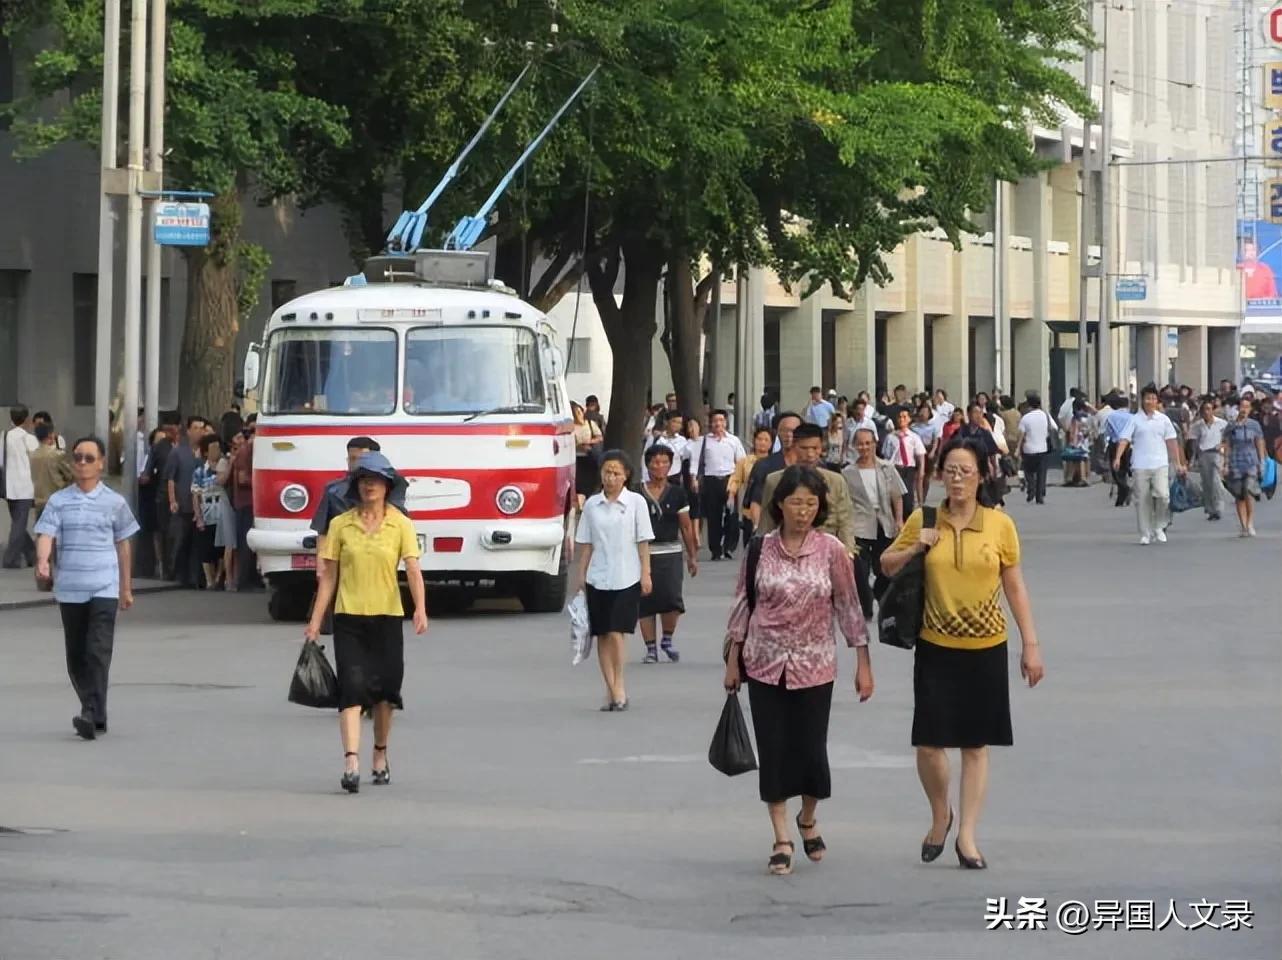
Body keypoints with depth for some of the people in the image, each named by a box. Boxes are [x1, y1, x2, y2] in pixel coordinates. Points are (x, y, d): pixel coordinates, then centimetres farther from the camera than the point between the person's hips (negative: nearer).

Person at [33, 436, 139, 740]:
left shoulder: (114, 502, 5)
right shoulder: (59, 501, 6)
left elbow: (122, 545, 12)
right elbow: (46, 535, -5)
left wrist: (126, 588, 15)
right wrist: (42, 561, -26)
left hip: (104, 587, -2)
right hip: (69, 588, 2)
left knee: (99, 651, -14)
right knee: (76, 655, 9)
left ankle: (93, 715, -20)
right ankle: (92, 712, 22)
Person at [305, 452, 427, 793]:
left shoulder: (400, 524, 0)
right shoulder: (340, 525, 3)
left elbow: (413, 569, -11)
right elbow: (328, 576, 6)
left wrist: (420, 608, -27)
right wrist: (315, 622, 3)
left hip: (387, 616, 1)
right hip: (348, 616, 0)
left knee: (384, 688, 9)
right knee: (353, 686, -12)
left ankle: (380, 757, 29)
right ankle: (351, 763, -20)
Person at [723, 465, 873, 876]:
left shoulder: (831, 550, -4)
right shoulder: (760, 549, -2)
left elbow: (849, 607, 0)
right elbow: (744, 603, 5)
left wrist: (863, 663, -2)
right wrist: (734, 659, 5)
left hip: (814, 666, -1)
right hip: (766, 664, 1)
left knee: (810, 749, 3)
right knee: (773, 750, 0)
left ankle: (808, 818, 31)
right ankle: (782, 839, 7)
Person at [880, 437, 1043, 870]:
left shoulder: (1000, 525, -2)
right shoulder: (922, 521, 0)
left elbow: (1015, 588, 3)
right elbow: (886, 566, 12)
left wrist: (1030, 644, 1)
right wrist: (914, 549, -9)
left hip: (985, 648, 0)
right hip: (935, 647, 0)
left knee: (976, 745, 5)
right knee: (929, 742, -4)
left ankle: (967, 835, 13)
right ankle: (940, 815, 23)